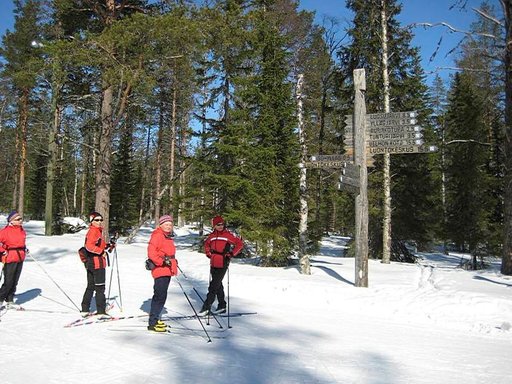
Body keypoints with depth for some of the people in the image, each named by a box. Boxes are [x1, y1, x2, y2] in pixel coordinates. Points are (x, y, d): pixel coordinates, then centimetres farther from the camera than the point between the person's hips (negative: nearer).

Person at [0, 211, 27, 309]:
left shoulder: (21, 230, 10)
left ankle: (10, 301, 22)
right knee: (8, 282, -5)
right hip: (10, 259, -7)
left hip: (20, 259, 7)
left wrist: (24, 248, 15)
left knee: (15, 282, 12)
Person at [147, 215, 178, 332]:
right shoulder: (157, 236, -11)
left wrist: (173, 261, 20)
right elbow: (151, 252, -21)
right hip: (160, 270, -10)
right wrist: (162, 261, -24)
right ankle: (153, 323, -7)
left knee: (161, 296, 17)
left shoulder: (168, 237, 18)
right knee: (160, 296, -11)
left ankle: (154, 319, 29)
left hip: (167, 270, 10)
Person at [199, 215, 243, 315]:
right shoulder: (212, 236, 9)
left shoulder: (228, 235, -5)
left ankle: (206, 306, -5)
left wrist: (232, 254, -10)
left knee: (214, 286, -8)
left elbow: (240, 244, -4)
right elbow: (206, 244, 28)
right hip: (213, 264, 6)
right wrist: (208, 253, 13)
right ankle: (222, 305, 28)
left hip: (223, 264, -6)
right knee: (218, 285, 16)